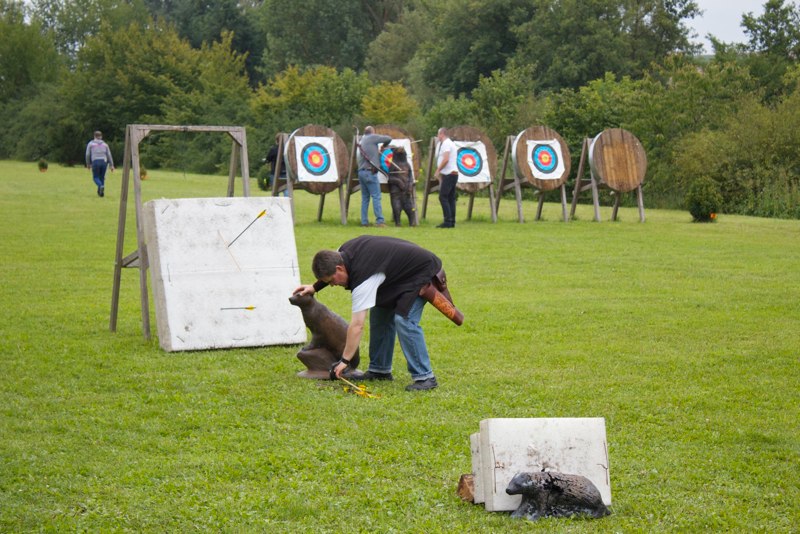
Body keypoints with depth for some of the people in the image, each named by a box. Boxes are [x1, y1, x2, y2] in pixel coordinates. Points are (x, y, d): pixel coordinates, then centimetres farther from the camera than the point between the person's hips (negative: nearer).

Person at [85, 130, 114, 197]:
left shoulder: (90, 144, 8)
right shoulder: (104, 144, 14)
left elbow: (88, 154, 5)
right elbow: (109, 155, 9)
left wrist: (88, 164, 17)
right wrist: (111, 165, 8)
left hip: (95, 162, -2)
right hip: (104, 162, 2)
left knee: (95, 177, 5)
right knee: (102, 177, 14)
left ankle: (101, 186, -24)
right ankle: (100, 192, 11)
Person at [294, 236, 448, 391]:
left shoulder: (363, 278, -34)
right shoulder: (344, 251, -9)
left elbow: (357, 325, -31)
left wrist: (345, 360, -25)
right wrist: (315, 287, 11)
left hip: (423, 272, -11)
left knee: (404, 320, -24)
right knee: (380, 315, 8)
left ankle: (425, 377, -20)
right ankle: (380, 370, 16)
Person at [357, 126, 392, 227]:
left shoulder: (362, 140, 20)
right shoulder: (372, 137, 0)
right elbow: (389, 138, 1)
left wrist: (378, 151, 23)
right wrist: (383, 146, 18)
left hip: (361, 172, 7)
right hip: (370, 171, -7)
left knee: (365, 198, 9)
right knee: (376, 196, -8)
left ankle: (364, 221, 6)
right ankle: (379, 221, -12)